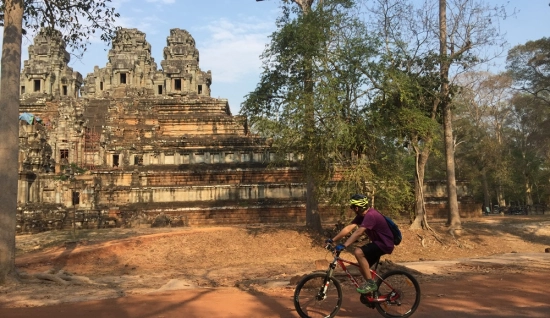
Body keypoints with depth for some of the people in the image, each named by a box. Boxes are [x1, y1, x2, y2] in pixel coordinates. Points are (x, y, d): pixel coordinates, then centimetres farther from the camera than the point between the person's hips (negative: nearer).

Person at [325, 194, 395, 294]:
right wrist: (333, 240, -5)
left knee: (358, 252, -25)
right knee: (363, 266, 11)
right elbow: (348, 228, 0)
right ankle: (373, 290, 27)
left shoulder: (371, 215, -26)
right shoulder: (361, 215, 3)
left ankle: (371, 283, -16)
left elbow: (358, 233, -35)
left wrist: (343, 246, -40)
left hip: (385, 244, -10)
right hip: (377, 242, 10)